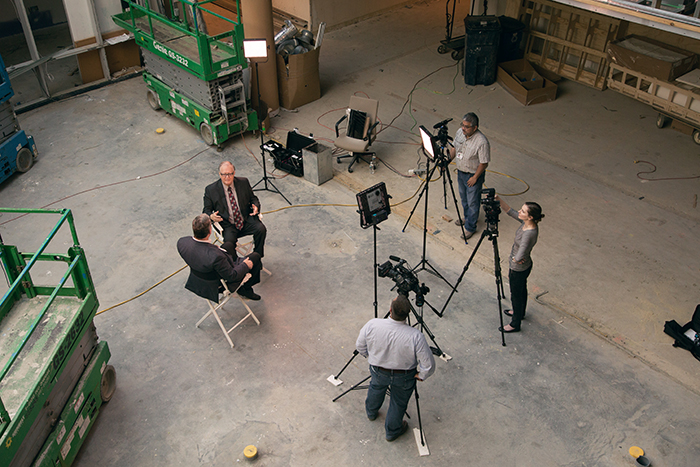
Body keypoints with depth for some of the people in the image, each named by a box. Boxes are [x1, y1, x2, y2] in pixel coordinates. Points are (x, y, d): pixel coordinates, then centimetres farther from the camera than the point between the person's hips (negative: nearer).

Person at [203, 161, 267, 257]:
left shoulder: (243, 182, 4)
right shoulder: (210, 190, -2)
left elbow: (253, 198, 16)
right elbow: (206, 210, 6)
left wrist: (256, 207, -9)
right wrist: (211, 216, -19)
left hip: (247, 220, 3)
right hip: (227, 225, -2)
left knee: (261, 229, -25)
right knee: (229, 240, -33)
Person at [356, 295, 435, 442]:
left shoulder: (372, 325, -29)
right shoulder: (415, 336, -34)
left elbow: (360, 346, -10)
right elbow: (429, 365, -26)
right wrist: (421, 375, -3)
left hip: (378, 371, 2)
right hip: (404, 377, -2)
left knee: (376, 387, 35)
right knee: (398, 403, 27)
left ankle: (371, 412, 64)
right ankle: (392, 431, 52)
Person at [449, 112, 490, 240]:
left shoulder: (481, 142, -31)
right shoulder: (460, 132, -10)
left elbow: (484, 163, -23)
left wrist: (474, 178, -18)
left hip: (473, 175, -7)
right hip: (460, 171, 7)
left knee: (472, 202, 7)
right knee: (464, 197, 26)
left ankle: (470, 227, 22)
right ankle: (467, 217, 49)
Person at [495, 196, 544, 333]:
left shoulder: (529, 234, -38)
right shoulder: (526, 223, -12)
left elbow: (519, 257, -38)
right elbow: (510, 211, -2)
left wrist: (514, 259, -15)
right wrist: (498, 199, -17)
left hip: (518, 270, -9)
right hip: (525, 266, 9)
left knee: (516, 295, 13)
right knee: (522, 290, 30)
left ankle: (515, 324, 35)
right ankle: (520, 312, 56)